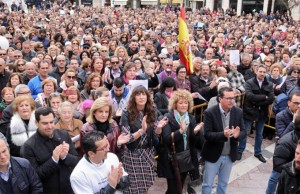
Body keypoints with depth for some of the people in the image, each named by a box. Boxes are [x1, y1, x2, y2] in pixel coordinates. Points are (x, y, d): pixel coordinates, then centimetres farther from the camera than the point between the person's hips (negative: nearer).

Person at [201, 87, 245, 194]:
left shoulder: (238, 112, -6)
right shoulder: (209, 112, -19)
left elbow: (243, 131, -2)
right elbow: (207, 134, -20)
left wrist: (237, 134, -25)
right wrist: (223, 134, -36)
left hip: (229, 155, 4)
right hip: (213, 154, -4)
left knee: (223, 183, 22)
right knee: (207, 184, 10)